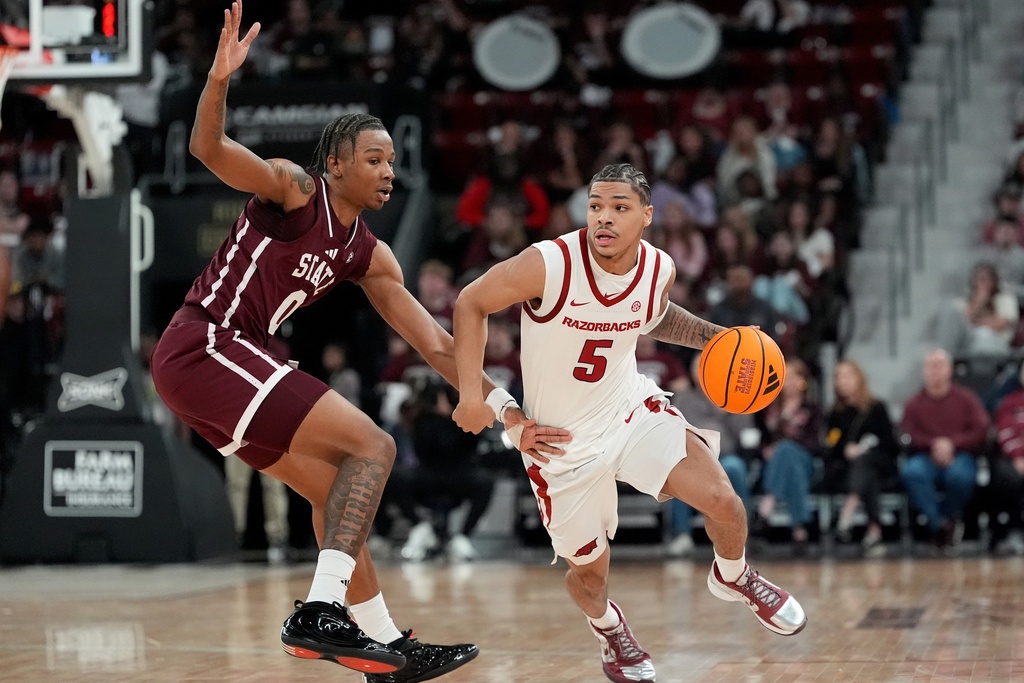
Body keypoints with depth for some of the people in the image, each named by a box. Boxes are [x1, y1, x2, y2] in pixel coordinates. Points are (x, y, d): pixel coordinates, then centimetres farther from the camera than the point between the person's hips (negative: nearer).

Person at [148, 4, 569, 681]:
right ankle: (319, 613, -22)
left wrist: (508, 411, 10)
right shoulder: (293, 188, -7)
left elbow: (436, 344, 15)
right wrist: (220, 78, -43)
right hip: (202, 345, -9)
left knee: (333, 489, 15)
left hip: (231, 360, 9)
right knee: (372, 446, -14)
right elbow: (210, 148, -24)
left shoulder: (369, 256, 14)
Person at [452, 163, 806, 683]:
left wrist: (714, 336, 0)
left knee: (723, 501, -15)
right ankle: (607, 626, 47)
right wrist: (472, 393, -17)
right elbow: (471, 303, -12)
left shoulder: (659, 269, -9)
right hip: (562, 441, -3)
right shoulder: (549, 265, -25)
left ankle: (733, 577, 20)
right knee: (589, 569, 8)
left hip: (632, 409, 3)